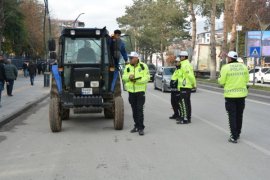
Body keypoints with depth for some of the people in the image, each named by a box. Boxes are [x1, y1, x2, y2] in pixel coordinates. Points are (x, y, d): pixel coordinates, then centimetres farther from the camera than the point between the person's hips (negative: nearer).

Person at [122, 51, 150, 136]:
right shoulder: (127, 67, 10)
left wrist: (137, 80, -20)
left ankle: (141, 128, -5)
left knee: (140, 109, -9)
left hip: (140, 91, -4)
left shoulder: (143, 66, -2)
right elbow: (123, 77, 7)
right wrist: (129, 77, -14)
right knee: (134, 110, 11)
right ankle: (137, 125, 23)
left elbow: (147, 77, -7)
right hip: (131, 91, 4)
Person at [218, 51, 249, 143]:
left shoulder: (225, 67, -11)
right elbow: (246, 80, 4)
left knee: (232, 116, 2)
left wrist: (219, 79, 12)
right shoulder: (243, 66, 1)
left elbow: (221, 81, -10)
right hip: (241, 94, 4)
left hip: (230, 94, -4)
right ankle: (237, 133, 30)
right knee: (239, 115, 17)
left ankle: (234, 137, 0)